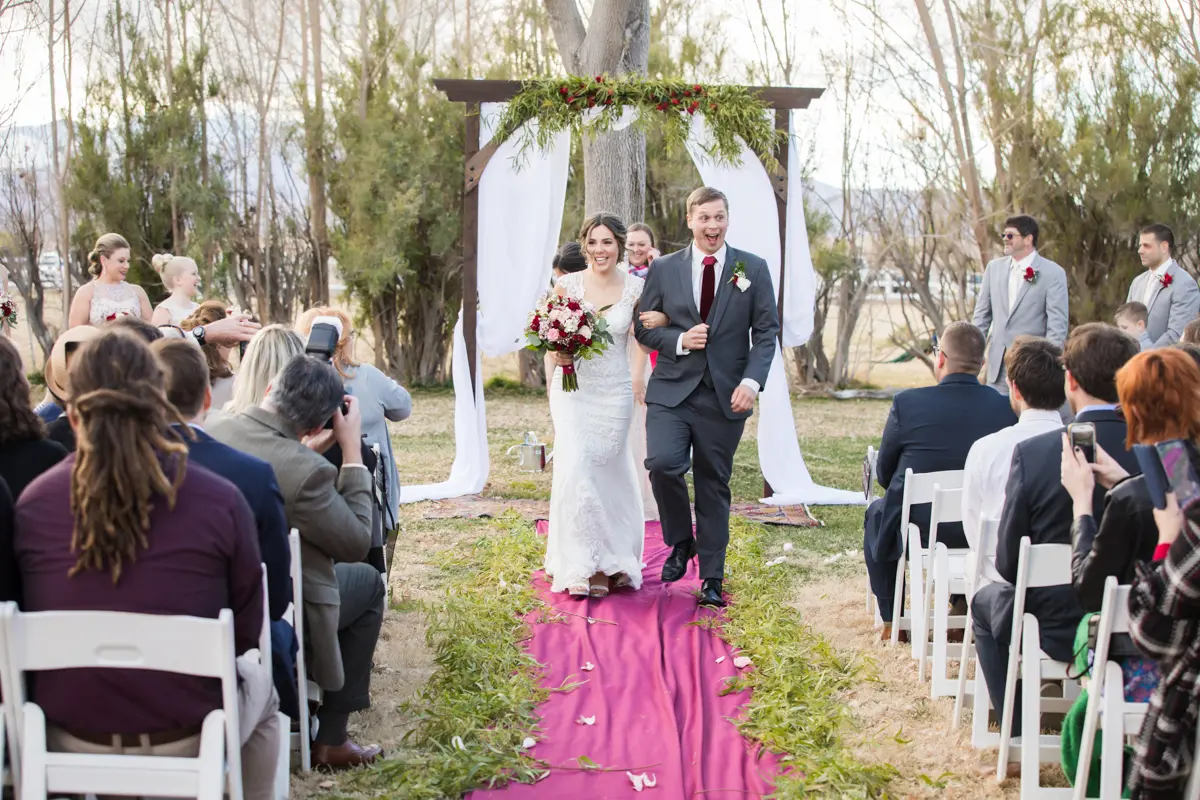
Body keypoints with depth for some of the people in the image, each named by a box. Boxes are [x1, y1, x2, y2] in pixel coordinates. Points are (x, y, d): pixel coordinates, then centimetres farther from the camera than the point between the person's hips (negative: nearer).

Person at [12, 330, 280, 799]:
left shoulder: (31, 504, -12)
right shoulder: (220, 501, -18)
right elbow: (245, 632, -5)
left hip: (69, 743, 2)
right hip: (188, 743, -2)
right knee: (257, 678, 31)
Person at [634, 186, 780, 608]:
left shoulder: (753, 269, 3)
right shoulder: (664, 268, 5)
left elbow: (766, 331, 2)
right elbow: (644, 326, 8)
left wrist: (752, 381, -12)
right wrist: (679, 340, -12)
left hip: (724, 395, 0)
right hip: (672, 389, 0)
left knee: (714, 484, 6)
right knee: (662, 462, -21)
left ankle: (712, 578, 18)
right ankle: (680, 542, 6)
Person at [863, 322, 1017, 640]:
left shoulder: (907, 403, -16)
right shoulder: (1006, 408, -9)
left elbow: (884, 473, -3)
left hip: (918, 530, -2)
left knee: (876, 514, 31)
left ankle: (892, 623, 34)